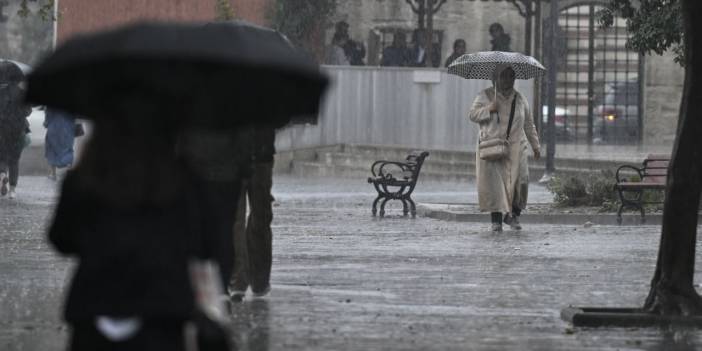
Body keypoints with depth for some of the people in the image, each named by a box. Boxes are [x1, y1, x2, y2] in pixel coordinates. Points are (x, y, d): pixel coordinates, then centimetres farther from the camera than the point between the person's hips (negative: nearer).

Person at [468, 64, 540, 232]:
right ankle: (496, 219, -3)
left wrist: (535, 146, 16)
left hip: (515, 147, 2)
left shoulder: (520, 99, 12)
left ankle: (513, 215, 4)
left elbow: (529, 125, 18)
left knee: (519, 179, -13)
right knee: (493, 181, -9)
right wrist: (489, 109, -17)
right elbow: (472, 115, -1)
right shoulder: (485, 96, 5)